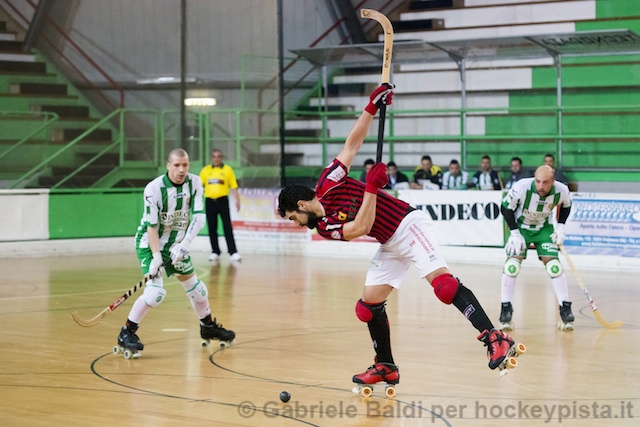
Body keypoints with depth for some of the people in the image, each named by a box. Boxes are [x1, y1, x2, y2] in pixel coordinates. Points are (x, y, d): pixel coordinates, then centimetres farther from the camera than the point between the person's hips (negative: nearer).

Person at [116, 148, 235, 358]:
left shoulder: (194, 183, -9)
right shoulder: (154, 188, -23)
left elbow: (198, 216, -14)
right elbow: (152, 226, -22)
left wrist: (184, 245, -25)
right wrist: (156, 257, -28)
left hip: (176, 244, 6)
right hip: (150, 244, -6)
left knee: (196, 287, 15)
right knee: (155, 291, -22)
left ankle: (208, 327, 38)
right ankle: (126, 333, -12)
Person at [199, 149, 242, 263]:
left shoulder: (227, 169, 4)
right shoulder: (205, 170, 9)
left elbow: (233, 186, 4)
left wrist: (237, 200, -3)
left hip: (222, 201, -2)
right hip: (209, 201, 2)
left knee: (227, 227, -7)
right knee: (212, 228, 5)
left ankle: (233, 252, -8)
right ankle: (215, 252, 14)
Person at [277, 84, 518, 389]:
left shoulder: (328, 184, -5)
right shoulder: (324, 228, 5)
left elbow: (352, 144, 2)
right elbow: (360, 228, -11)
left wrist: (373, 107, -10)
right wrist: (371, 186, -18)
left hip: (409, 226, -7)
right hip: (390, 246, 7)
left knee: (442, 283, -26)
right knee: (368, 305, 4)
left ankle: (494, 338, -35)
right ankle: (386, 367, 20)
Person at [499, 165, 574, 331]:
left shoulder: (561, 191, -22)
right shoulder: (521, 187, -31)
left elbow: (566, 206, 4)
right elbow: (506, 207, -14)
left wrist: (560, 226, -6)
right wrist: (514, 233, -18)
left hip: (544, 228, 2)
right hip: (520, 227, -2)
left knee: (554, 265, -10)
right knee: (512, 264, -18)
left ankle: (565, 310, 0)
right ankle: (506, 309, -6)